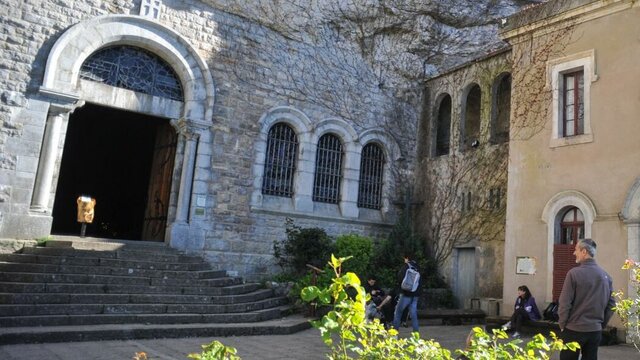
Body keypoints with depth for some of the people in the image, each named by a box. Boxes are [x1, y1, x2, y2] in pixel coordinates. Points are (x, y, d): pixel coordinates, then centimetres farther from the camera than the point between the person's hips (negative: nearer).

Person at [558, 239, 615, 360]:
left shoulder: (574, 273, -14)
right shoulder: (606, 276, 3)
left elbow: (564, 303, -14)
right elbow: (611, 304, 8)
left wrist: (562, 324, -2)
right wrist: (601, 323, 18)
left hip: (574, 329, -5)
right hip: (595, 330, 5)